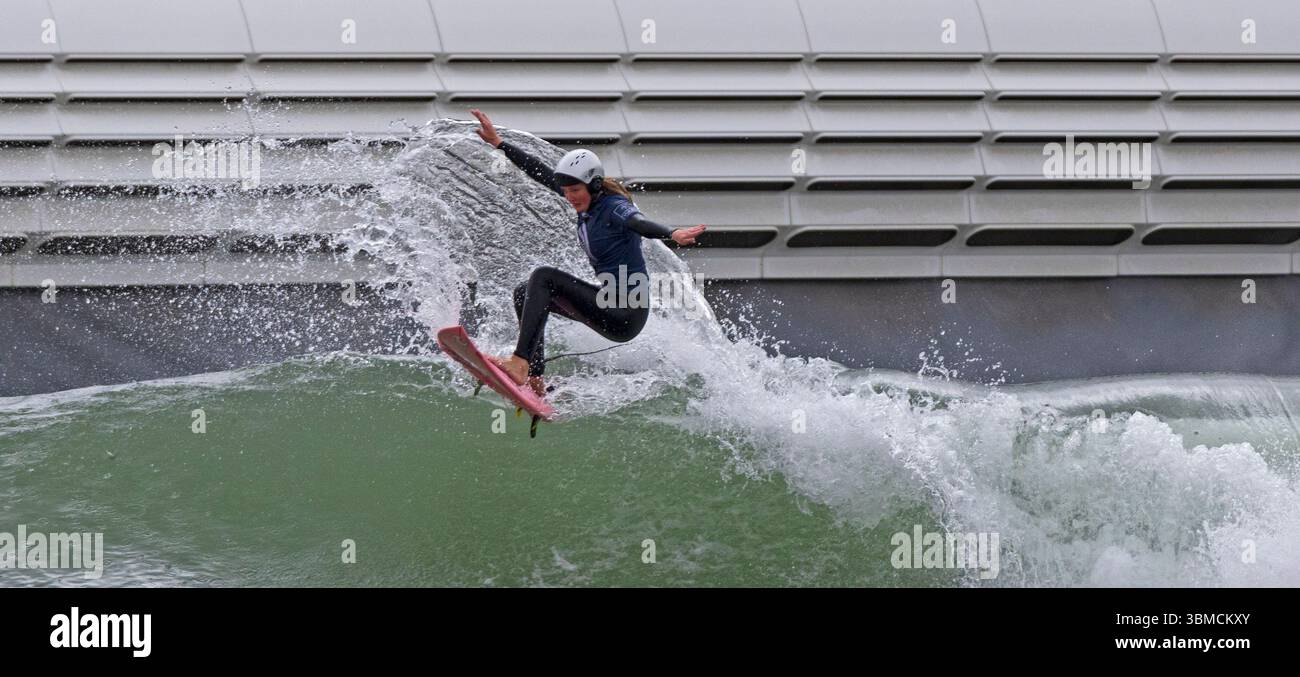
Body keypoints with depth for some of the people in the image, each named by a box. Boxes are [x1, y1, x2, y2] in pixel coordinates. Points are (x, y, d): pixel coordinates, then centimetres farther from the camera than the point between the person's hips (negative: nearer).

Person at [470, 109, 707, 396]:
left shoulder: (614, 207, -18)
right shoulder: (588, 201, 7)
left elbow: (639, 223, -39)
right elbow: (541, 172, 16)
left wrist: (673, 234, -60)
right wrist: (498, 143, 20)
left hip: (626, 315, -10)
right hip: (611, 308, 10)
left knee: (543, 277, -20)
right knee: (525, 294, 17)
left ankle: (520, 362, -29)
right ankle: (534, 380, 9)